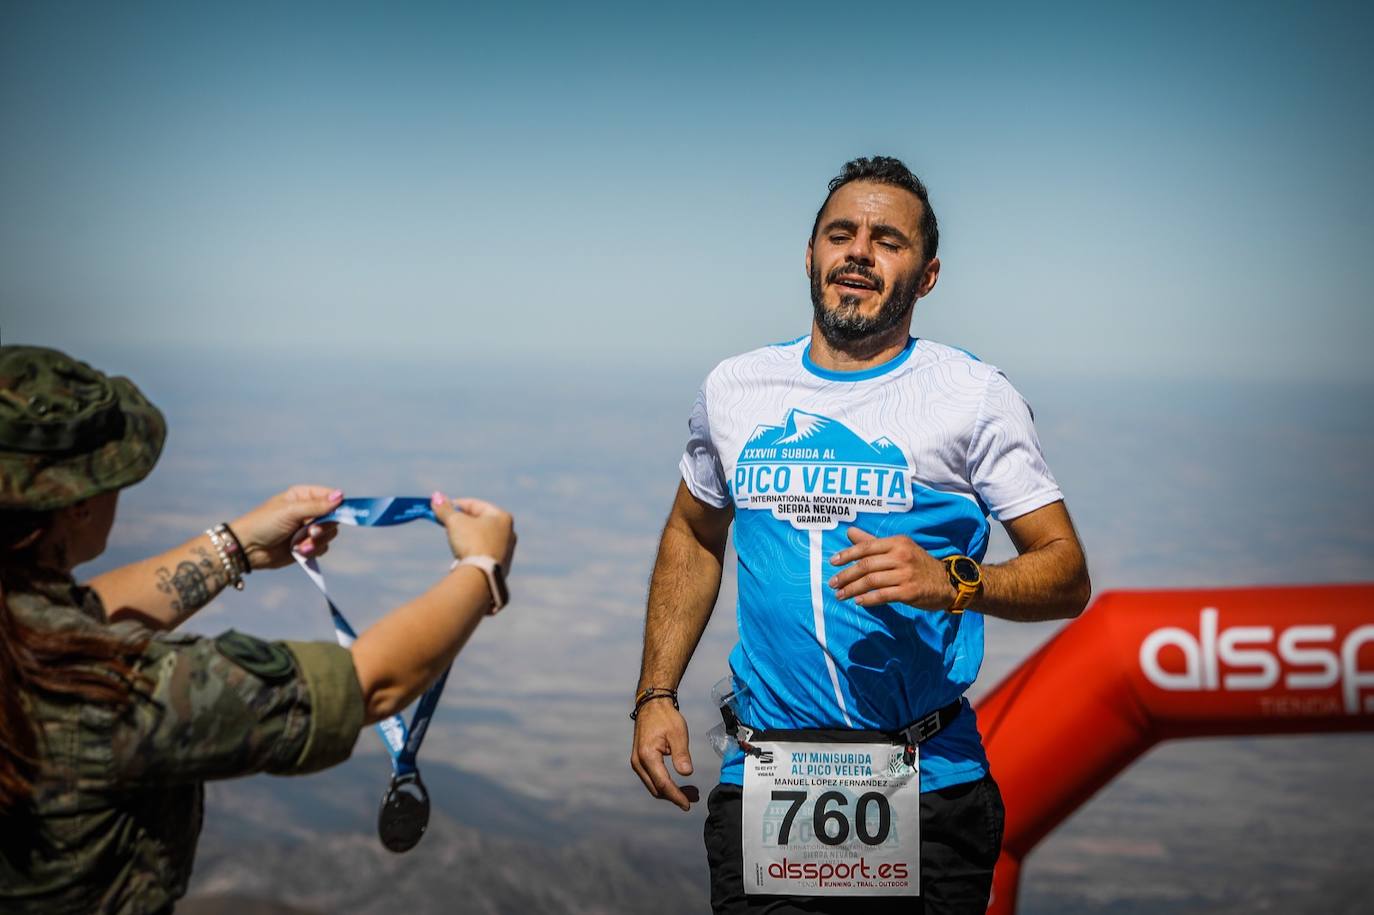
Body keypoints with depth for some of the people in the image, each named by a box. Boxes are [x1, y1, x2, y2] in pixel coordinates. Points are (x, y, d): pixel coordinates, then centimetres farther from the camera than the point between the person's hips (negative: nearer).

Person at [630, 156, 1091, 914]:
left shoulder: (975, 396, -3)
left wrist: (951, 582, -23)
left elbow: (1066, 575, -4)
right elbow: (692, 538, 20)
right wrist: (656, 694, 12)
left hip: (929, 788, -2)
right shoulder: (734, 389, 7)